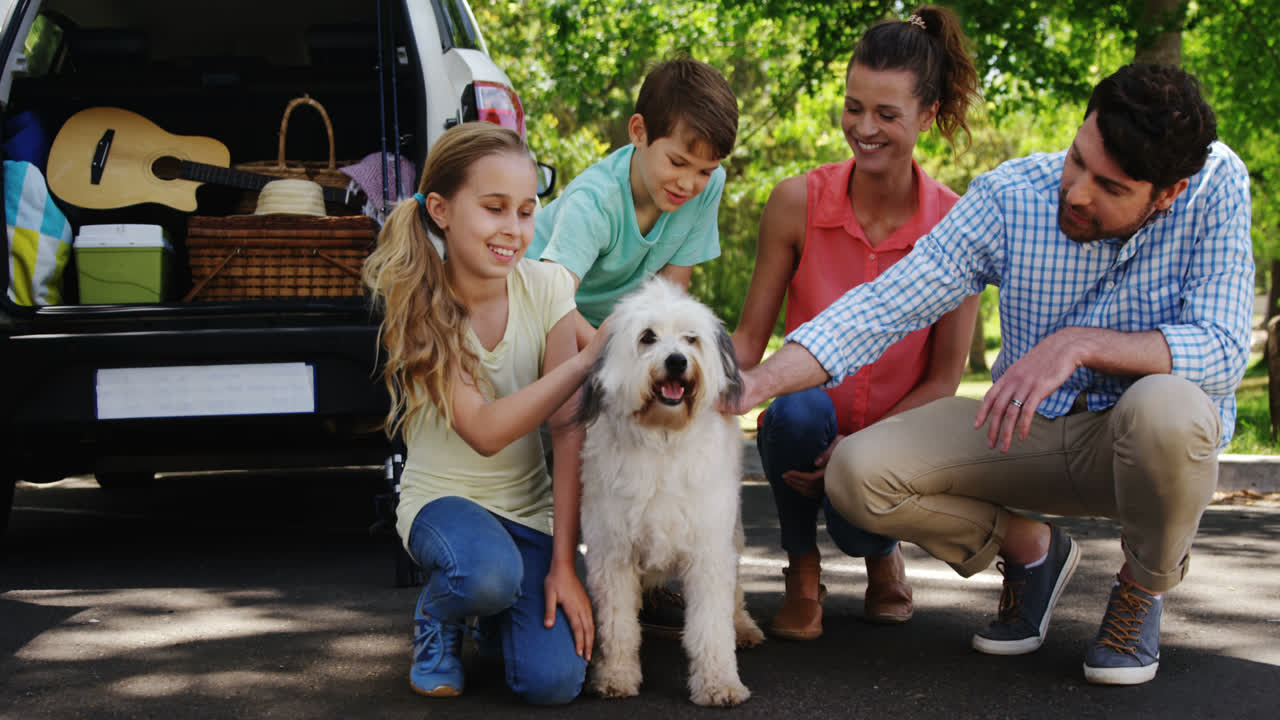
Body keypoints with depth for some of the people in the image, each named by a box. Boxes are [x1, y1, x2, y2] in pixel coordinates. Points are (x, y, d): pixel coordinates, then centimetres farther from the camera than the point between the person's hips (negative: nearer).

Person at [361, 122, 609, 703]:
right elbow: (485, 431, -24)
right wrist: (592, 357, -30)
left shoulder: (546, 289, -10)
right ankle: (438, 617, -1)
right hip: (443, 498, -2)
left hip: (531, 504, 2)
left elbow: (568, 430, -12)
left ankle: (499, 611, 16)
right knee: (490, 572, -38)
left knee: (554, 680, -19)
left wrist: (564, 562, -18)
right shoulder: (417, 306, -15)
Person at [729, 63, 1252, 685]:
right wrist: (756, 383, -28)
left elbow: (1223, 350, -26)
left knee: (1168, 407, -39)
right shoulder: (1011, 196, -16)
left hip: (1144, 443, -2)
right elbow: (886, 304, -16)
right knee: (856, 473, -18)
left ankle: (1143, 587, -5)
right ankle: (1028, 549, 11)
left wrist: (1081, 343, -38)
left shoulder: (1215, 183, -20)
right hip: (1029, 426, 2)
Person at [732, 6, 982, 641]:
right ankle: (802, 571, -5)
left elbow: (943, 377, -7)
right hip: (803, 435, 1)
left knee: (860, 524, -32)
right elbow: (749, 338, -4)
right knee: (800, 405, -35)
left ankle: (883, 551, 11)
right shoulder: (798, 202, -10)